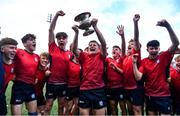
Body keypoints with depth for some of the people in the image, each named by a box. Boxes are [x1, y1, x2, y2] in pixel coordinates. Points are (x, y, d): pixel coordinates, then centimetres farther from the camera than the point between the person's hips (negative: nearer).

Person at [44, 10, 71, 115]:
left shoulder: (70, 54, 3)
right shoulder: (53, 48, -3)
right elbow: (51, 30, -11)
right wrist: (56, 16, -19)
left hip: (64, 83, 2)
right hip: (52, 82, -2)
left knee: (61, 106, 17)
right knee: (48, 107, 9)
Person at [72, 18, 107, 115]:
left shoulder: (101, 56, 5)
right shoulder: (84, 56, 9)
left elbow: (103, 43, -12)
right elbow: (74, 49, -8)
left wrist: (95, 27, -22)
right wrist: (77, 32, -21)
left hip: (98, 90, -1)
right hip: (84, 90, 1)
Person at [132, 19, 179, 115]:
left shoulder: (164, 57, -6)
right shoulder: (143, 62, -2)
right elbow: (138, 77, -12)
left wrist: (167, 26, -32)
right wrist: (134, 63, -20)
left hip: (163, 95, -2)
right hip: (149, 95, 2)